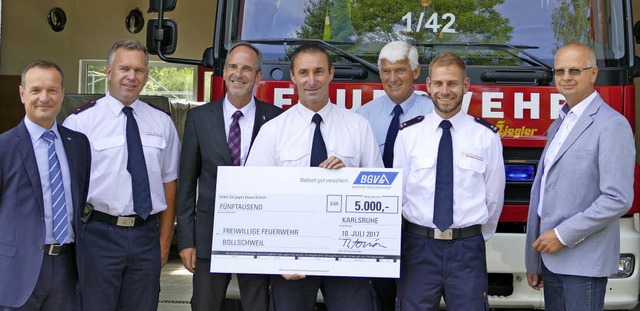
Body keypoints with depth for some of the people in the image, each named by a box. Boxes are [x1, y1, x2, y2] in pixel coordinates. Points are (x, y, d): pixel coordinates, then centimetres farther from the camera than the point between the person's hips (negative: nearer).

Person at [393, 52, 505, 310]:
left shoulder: (486, 136, 0)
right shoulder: (408, 134, 1)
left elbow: (494, 195, 6)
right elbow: (398, 192, 3)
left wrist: (477, 237, 12)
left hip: (467, 250, 0)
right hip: (418, 247, 1)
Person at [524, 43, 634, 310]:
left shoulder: (611, 125, -11)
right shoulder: (559, 125, 15)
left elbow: (618, 199, -18)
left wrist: (563, 235, -16)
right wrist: (534, 261, 14)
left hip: (583, 263, -7)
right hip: (551, 257, 7)